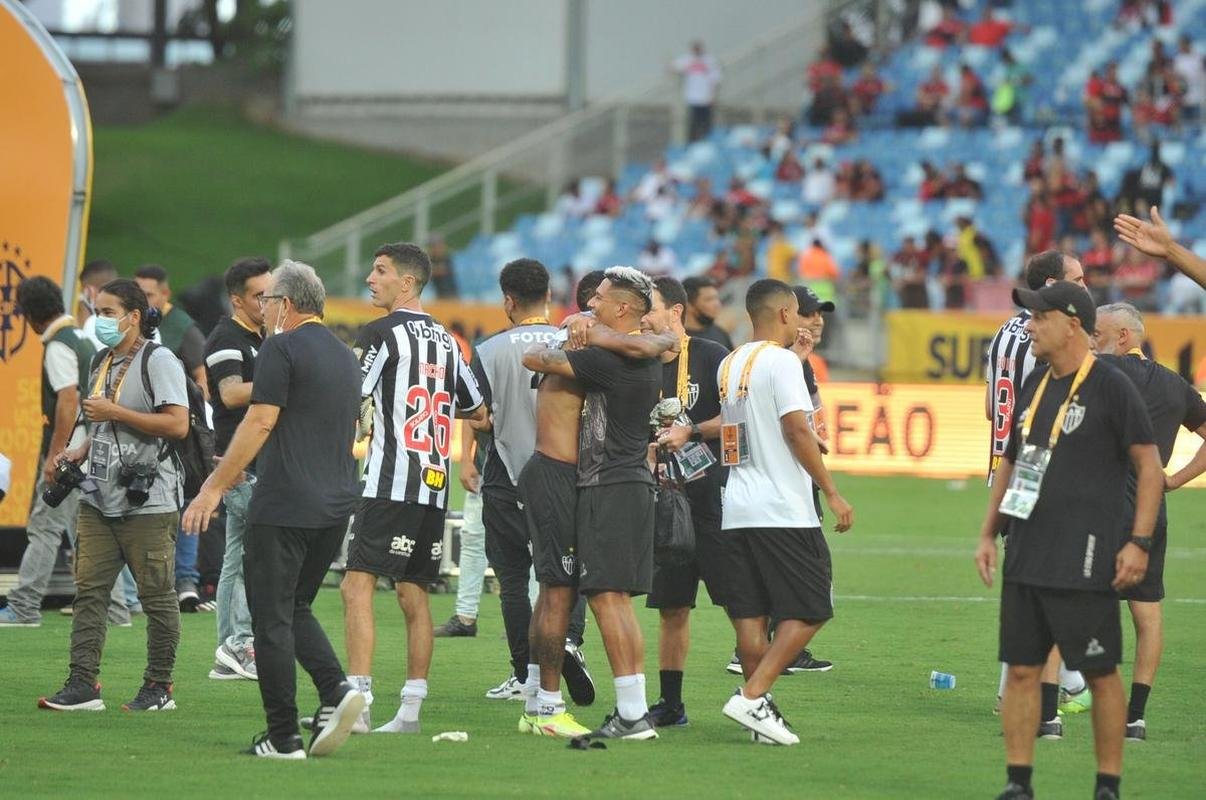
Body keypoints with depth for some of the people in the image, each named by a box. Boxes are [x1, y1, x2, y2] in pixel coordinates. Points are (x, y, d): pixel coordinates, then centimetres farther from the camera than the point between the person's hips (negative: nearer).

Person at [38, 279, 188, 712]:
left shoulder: (158, 360, -9)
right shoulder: (102, 362, 16)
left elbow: (177, 424, -19)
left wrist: (115, 412, -17)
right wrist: (79, 451, 10)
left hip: (148, 501, -8)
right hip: (99, 498, 8)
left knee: (156, 595, 1)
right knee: (89, 590, 0)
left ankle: (159, 687, 9)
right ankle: (82, 684, -1)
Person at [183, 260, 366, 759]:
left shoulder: (282, 350, -8)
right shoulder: (345, 357, 17)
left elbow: (260, 422, -15)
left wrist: (214, 487, -12)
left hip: (283, 507, -8)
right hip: (337, 505, 8)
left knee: (272, 619, -1)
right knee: (295, 610, 19)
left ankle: (282, 737, -2)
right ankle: (335, 690, -5)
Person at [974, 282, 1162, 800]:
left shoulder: (1110, 387, -8)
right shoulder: (1035, 386, 14)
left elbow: (1149, 466, -8)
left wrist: (1138, 542, -14)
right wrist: (989, 533, 17)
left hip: (1085, 561, -7)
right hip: (1026, 558, 7)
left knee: (1100, 673, -1)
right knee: (1021, 669, 5)